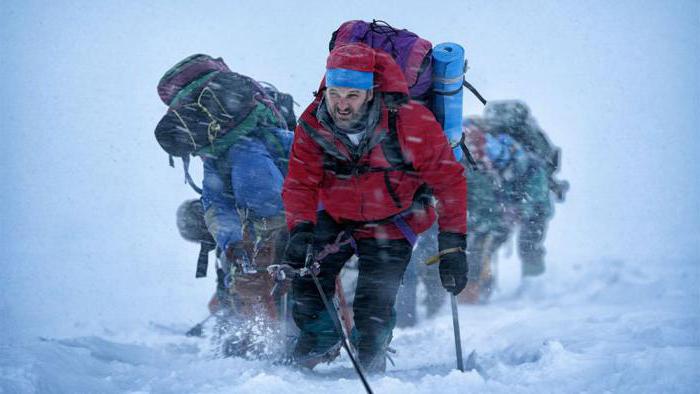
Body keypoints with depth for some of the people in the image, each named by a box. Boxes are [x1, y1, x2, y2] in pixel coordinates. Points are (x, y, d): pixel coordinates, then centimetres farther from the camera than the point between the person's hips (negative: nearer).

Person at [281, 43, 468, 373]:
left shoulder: (409, 122, -29)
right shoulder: (312, 124, -19)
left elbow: (448, 179, -21)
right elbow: (301, 182, -15)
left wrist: (452, 246, -23)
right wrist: (300, 229, -34)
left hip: (393, 221, -3)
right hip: (335, 215, 3)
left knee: (372, 312, -12)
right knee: (306, 282, -9)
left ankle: (370, 357, 21)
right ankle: (321, 338, 24)